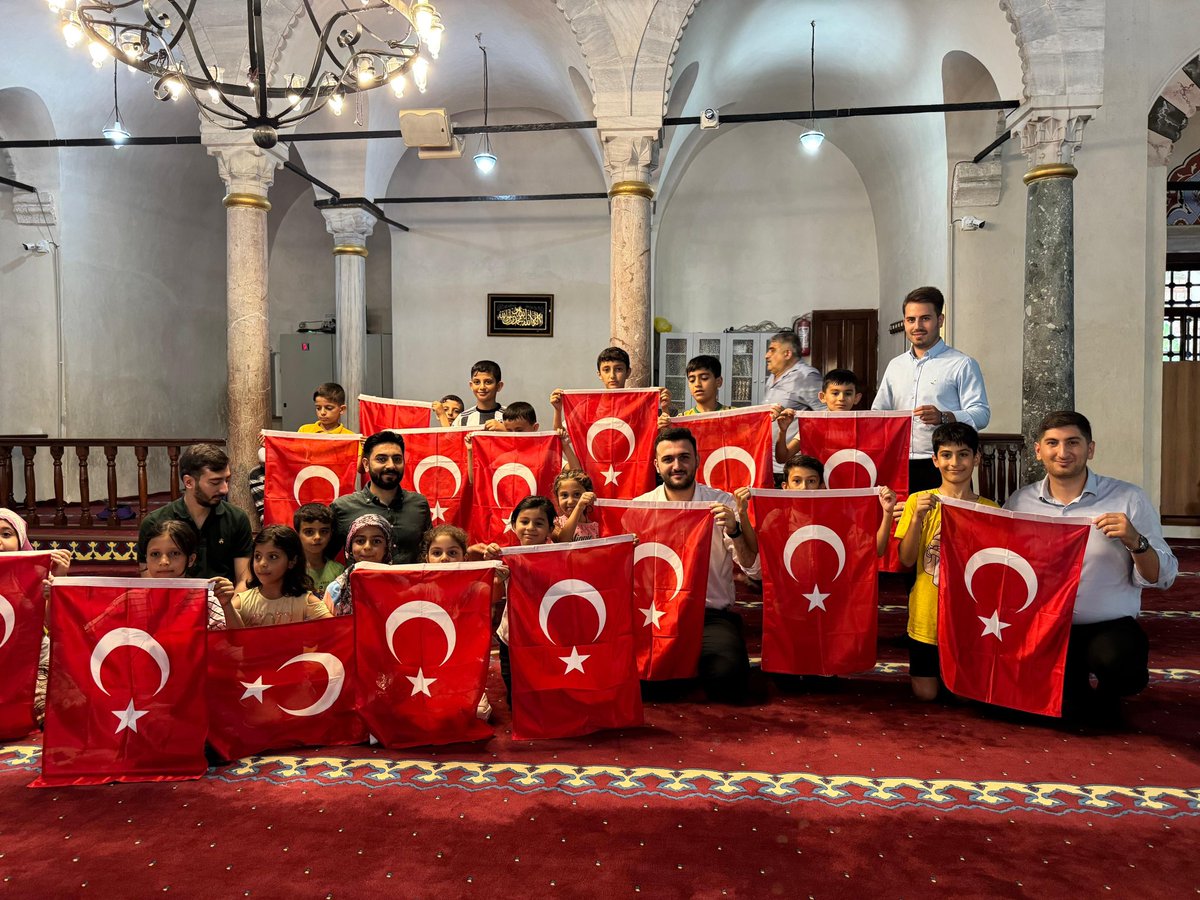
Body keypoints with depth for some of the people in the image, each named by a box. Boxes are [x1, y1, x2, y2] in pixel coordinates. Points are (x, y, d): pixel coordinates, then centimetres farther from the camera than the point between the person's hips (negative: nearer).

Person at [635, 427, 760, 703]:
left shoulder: (724, 503, 0)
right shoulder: (640, 506, 4)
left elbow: (754, 568, -6)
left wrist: (734, 529, -23)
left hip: (712, 614, 0)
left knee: (727, 677, -28)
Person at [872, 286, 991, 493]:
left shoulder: (963, 365, 2)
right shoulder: (895, 366, 19)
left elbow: (981, 414, -6)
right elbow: (878, 412, 22)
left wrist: (944, 417, -23)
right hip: (900, 467, 4)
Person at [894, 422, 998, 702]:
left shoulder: (989, 509, -3)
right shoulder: (918, 501, -5)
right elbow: (907, 560, -11)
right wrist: (918, 517, -24)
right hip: (927, 615, 0)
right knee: (925, 693, 9)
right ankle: (932, 668, 39)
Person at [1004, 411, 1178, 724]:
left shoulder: (1129, 499, 0)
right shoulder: (1020, 502, 5)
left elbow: (1162, 578, -1)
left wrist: (1136, 542, -20)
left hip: (1110, 627, -1)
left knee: (1118, 660, -33)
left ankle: (1104, 694, 4)